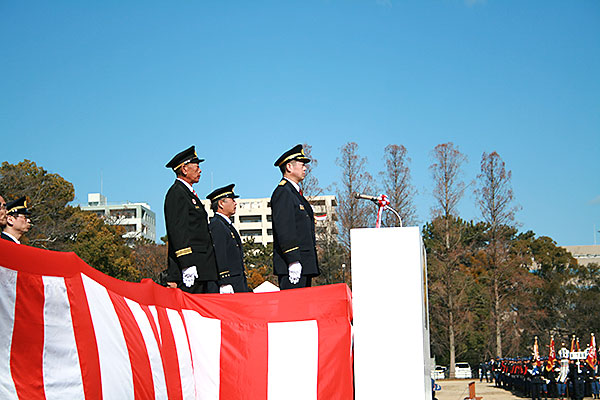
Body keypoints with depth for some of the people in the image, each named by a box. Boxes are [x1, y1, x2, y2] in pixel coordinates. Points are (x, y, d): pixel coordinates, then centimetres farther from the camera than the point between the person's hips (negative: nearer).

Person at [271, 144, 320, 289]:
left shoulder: (295, 192, 22)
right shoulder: (283, 192, -10)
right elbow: (284, 229, -18)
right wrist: (293, 261, -23)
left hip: (304, 265, 10)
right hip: (293, 263, -10)